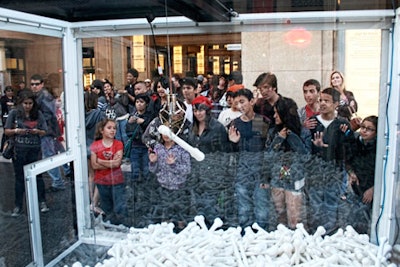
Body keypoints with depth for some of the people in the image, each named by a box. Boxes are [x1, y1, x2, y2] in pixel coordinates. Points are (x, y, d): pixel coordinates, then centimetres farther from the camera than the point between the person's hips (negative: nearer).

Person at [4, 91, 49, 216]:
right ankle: (18, 206, 18)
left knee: (37, 176, 5)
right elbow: (7, 131, 3)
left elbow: (44, 132, 6)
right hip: (18, 150, 0)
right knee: (19, 178, 9)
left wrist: (37, 131, -15)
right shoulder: (14, 113, 0)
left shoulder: (38, 114, 2)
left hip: (34, 150, 0)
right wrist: (16, 131, -16)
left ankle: (42, 202, 16)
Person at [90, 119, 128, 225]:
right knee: (107, 209, 15)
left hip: (117, 181, -2)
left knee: (120, 208, -3)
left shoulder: (118, 144, -3)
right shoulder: (95, 145, -2)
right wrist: (112, 163, -15)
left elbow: (118, 163, -15)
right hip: (102, 182, 2)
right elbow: (94, 165, -11)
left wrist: (101, 161, -12)